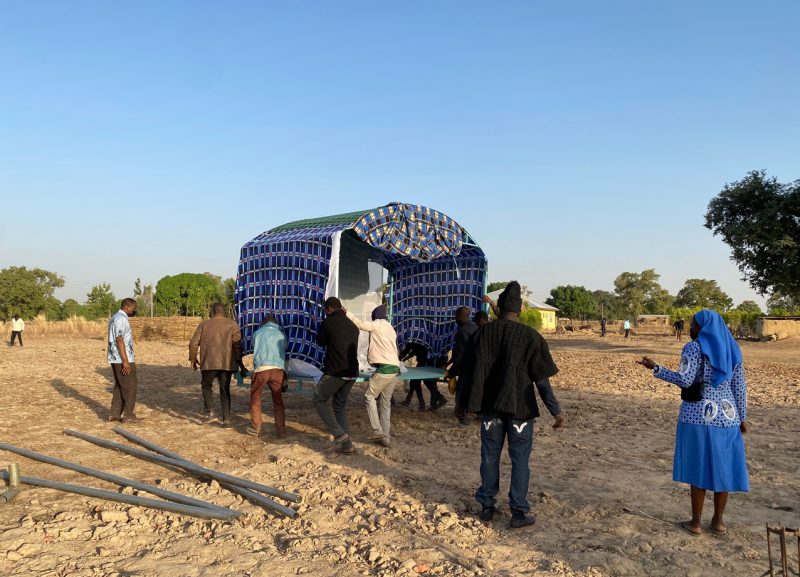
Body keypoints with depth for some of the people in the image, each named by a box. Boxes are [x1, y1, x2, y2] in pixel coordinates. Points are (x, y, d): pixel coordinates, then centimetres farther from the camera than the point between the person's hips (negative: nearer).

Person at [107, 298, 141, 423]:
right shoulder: (121, 319, -16)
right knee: (130, 386, -2)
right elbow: (119, 340, -22)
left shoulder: (114, 318, 16)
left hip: (115, 359, 10)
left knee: (119, 386, 14)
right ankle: (128, 415, 2)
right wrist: (125, 361, -24)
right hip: (122, 359, -10)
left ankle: (115, 414, 15)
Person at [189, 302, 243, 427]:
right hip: (227, 363, 1)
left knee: (207, 386, 21)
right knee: (225, 390, 13)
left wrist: (193, 358, 18)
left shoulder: (204, 324, 7)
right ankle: (226, 418, 8)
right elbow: (237, 344, -5)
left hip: (209, 362, -1)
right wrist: (239, 361, 1)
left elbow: (193, 343, 4)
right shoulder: (232, 324, 4)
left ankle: (210, 412, 4)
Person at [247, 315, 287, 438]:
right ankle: (281, 430, 11)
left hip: (260, 369, -1)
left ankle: (255, 428, 20)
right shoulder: (281, 334, 20)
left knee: (255, 400, 15)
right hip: (278, 369, 1)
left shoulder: (258, 333, 20)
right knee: (278, 401, 11)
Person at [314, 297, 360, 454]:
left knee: (319, 400, 13)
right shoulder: (353, 326, 12)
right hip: (352, 372, 7)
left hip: (335, 372, -6)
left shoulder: (328, 322, -8)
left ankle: (339, 434, 1)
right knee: (340, 406, 18)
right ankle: (346, 444, 13)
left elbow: (320, 342, 7)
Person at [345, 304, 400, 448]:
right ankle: (386, 436, 10)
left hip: (385, 368, -8)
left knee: (370, 397, 4)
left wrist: (345, 312, 0)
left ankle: (377, 430, -4)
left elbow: (360, 324, -6)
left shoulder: (378, 325, -1)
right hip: (394, 369, 8)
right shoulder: (390, 329, 23)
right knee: (386, 402, 11)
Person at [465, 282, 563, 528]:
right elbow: (541, 378, -9)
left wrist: (471, 401, 13)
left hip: (490, 405, 2)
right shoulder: (531, 336, -8)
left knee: (490, 456, 14)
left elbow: (476, 370, 2)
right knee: (520, 459, 7)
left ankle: (487, 506, 23)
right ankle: (519, 512, 11)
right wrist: (556, 411, -5)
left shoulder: (485, 332, -2)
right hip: (520, 406, -2)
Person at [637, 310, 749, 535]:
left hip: (698, 415, -5)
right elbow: (739, 387, 8)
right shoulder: (732, 349, 8)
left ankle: (695, 522, 12)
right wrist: (742, 417, 15)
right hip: (727, 416, 5)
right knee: (723, 468, 13)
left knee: (698, 468, 4)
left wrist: (655, 368, -13)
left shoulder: (694, 347, -10)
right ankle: (718, 521, 21)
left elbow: (684, 380, -19)